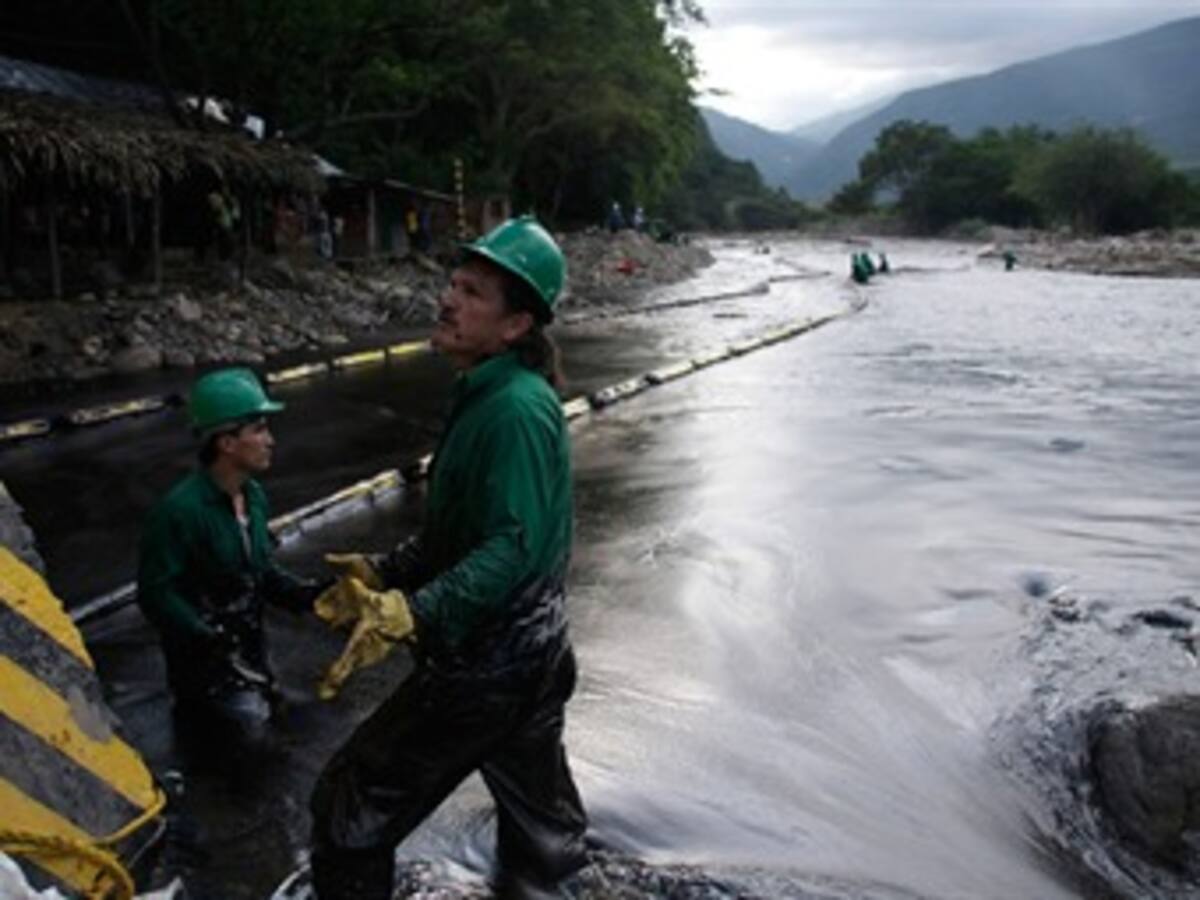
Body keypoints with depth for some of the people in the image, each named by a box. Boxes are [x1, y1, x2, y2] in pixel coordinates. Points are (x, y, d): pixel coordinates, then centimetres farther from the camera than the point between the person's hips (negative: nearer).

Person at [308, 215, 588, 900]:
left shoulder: (515, 409, -22)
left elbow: (511, 547, -30)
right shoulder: (489, 397, 9)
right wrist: (385, 573, 14)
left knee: (352, 806, 2)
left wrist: (416, 614, -40)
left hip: (485, 666, -10)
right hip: (529, 656, 10)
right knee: (539, 823, 24)